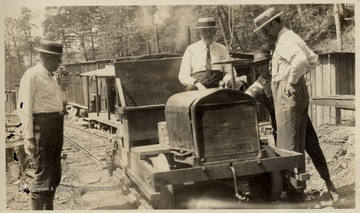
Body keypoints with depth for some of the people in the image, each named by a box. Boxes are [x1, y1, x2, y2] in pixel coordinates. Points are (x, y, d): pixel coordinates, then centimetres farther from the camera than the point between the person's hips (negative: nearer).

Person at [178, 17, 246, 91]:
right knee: (191, 88, -37)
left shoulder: (222, 49, 17)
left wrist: (225, 81, -9)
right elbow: (183, 76, 4)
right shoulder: (191, 49, 10)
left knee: (239, 84, -26)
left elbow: (230, 72, 16)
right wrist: (196, 83, -18)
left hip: (219, 85, 2)